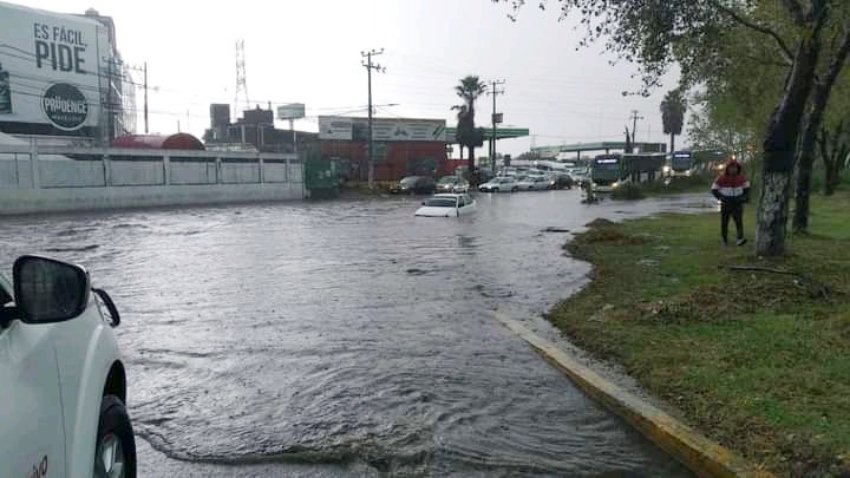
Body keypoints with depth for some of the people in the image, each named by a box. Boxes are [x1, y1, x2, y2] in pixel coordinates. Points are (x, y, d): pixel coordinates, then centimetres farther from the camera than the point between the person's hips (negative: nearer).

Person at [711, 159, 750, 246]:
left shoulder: (741, 177, -2)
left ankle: (740, 239, -25)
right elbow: (714, 190, -4)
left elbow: (747, 187, 11)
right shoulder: (721, 177, -9)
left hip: (737, 203, 1)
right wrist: (721, 198, -17)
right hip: (726, 204, -1)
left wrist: (745, 197, -6)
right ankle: (725, 239, 25)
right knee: (724, 222, 6)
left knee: (739, 220, -16)